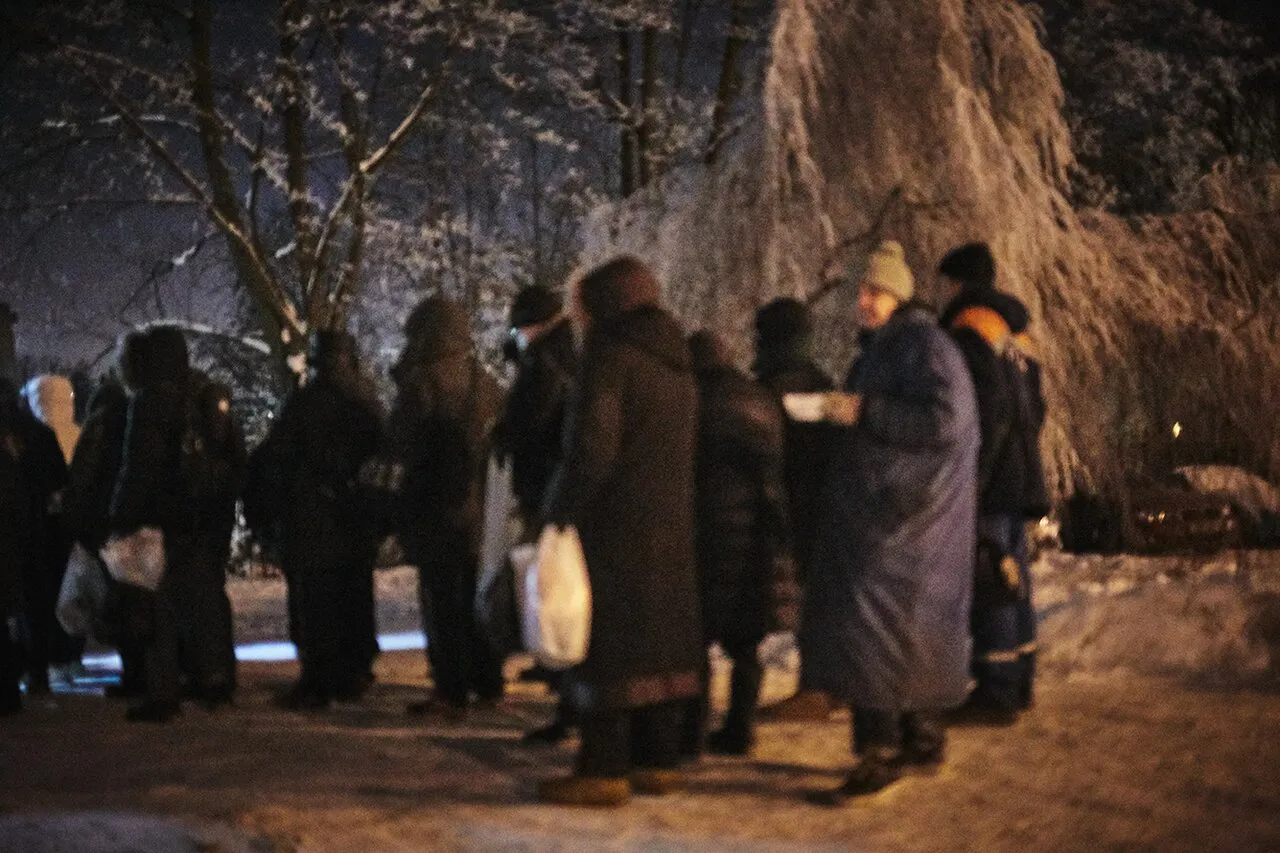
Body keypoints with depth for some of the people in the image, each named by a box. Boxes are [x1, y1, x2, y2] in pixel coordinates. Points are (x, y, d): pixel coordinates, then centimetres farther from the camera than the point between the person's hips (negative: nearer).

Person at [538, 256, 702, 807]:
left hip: (614, 524, -8)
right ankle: (658, 760, 14)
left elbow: (592, 448, -19)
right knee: (660, 637, 11)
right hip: (670, 525, 8)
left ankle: (603, 770, -6)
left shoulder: (609, 353, -11)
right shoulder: (674, 359, 14)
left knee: (605, 642, -5)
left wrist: (561, 514, -12)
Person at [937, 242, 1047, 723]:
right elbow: (1034, 408, 21)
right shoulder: (1014, 333, 18)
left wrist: (969, 479, -19)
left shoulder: (970, 328, -11)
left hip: (990, 481, -10)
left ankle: (995, 693, -10)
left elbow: (988, 408, -20)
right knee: (1011, 580, 15)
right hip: (1018, 478, 10)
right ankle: (1017, 684, 22)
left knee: (989, 584, -9)